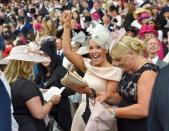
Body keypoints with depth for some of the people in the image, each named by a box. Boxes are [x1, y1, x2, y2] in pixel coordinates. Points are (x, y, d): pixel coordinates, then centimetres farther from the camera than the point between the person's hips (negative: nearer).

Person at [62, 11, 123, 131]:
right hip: (83, 111, 6)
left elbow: (109, 98, -15)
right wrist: (67, 25, 2)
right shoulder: (89, 65, 8)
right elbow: (67, 51, 4)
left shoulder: (114, 71, -9)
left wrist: (90, 92, -30)